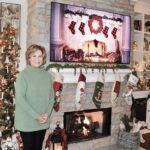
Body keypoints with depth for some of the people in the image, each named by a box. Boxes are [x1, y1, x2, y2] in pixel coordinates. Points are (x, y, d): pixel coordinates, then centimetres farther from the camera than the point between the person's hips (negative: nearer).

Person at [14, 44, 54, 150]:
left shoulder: (47, 75, 3)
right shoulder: (23, 75, -10)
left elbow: (52, 97, 5)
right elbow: (19, 98, -16)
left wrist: (47, 114, -9)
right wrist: (36, 116, -17)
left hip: (43, 121, 4)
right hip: (26, 121, -4)